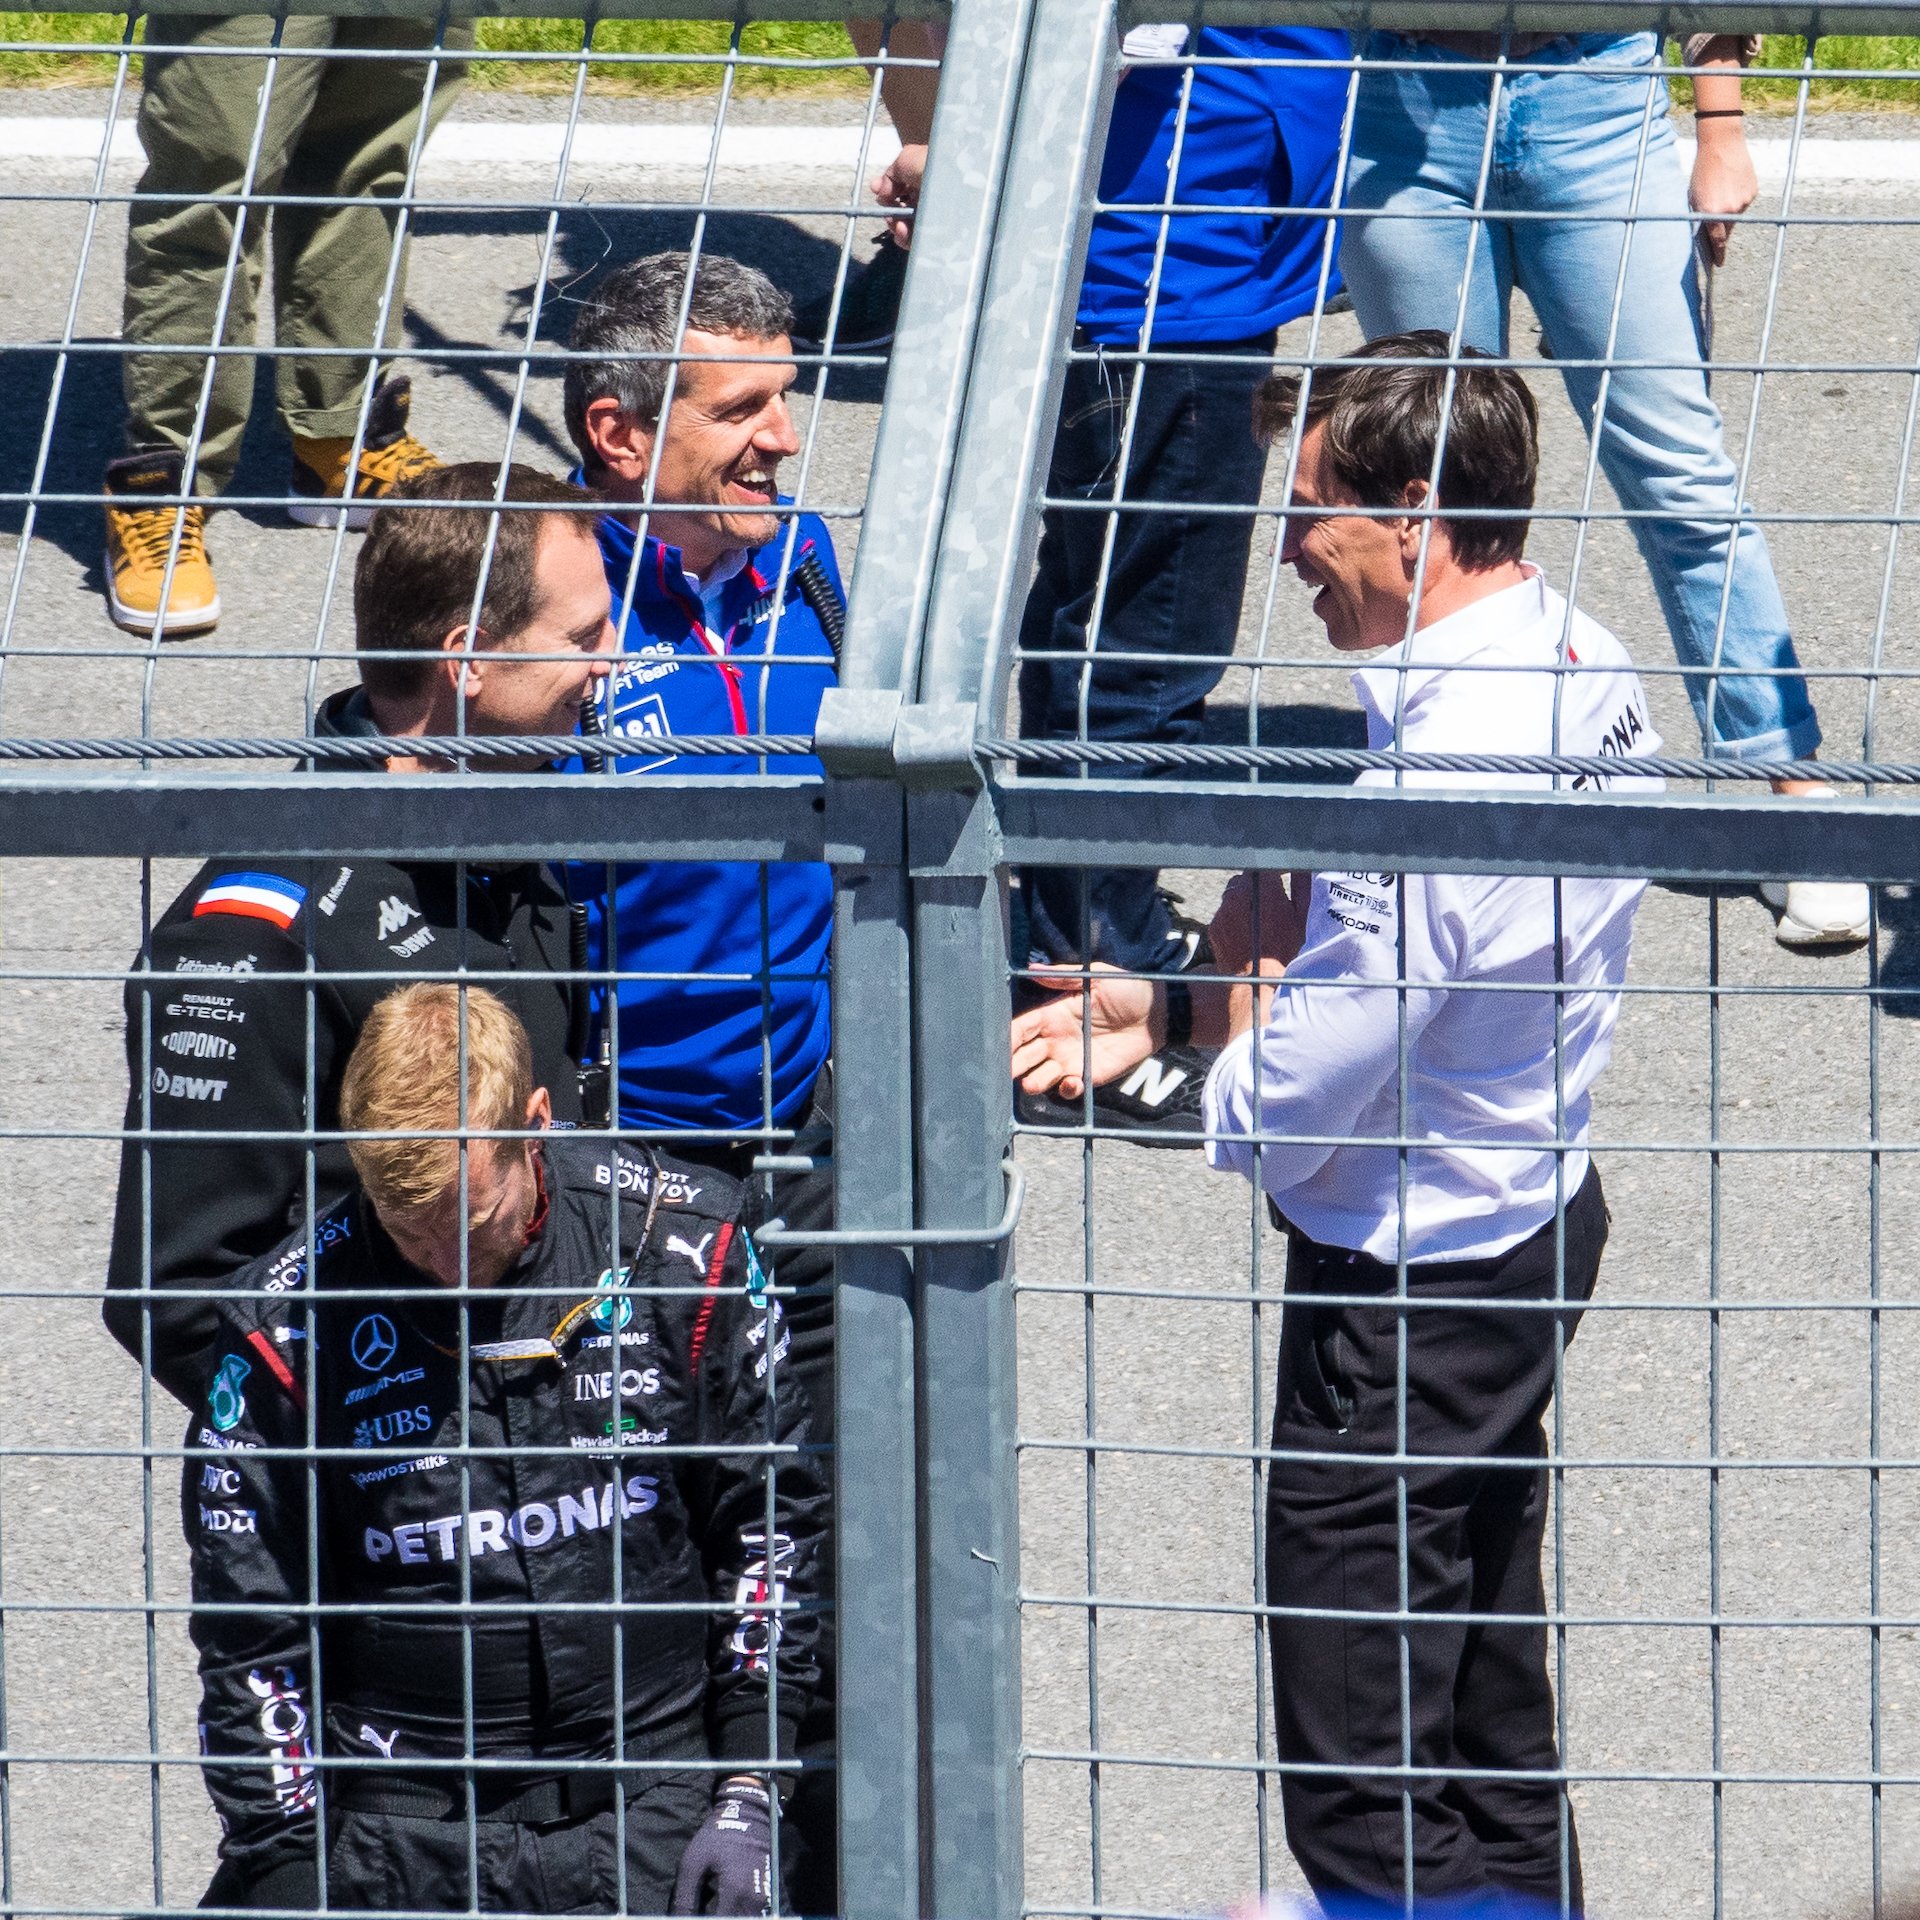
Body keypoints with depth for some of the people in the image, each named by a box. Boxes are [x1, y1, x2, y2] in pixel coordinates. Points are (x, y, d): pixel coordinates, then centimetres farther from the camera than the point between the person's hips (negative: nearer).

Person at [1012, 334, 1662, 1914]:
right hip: (1536, 1220, 9)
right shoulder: (1583, 671, -3)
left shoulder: (1433, 796, -32)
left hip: (1402, 1289, -9)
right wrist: (1169, 1009, 6)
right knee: (1490, 1699, 24)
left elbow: (1277, 1118, -24)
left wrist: (1242, 974, -4)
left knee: (1364, 1772, 4)